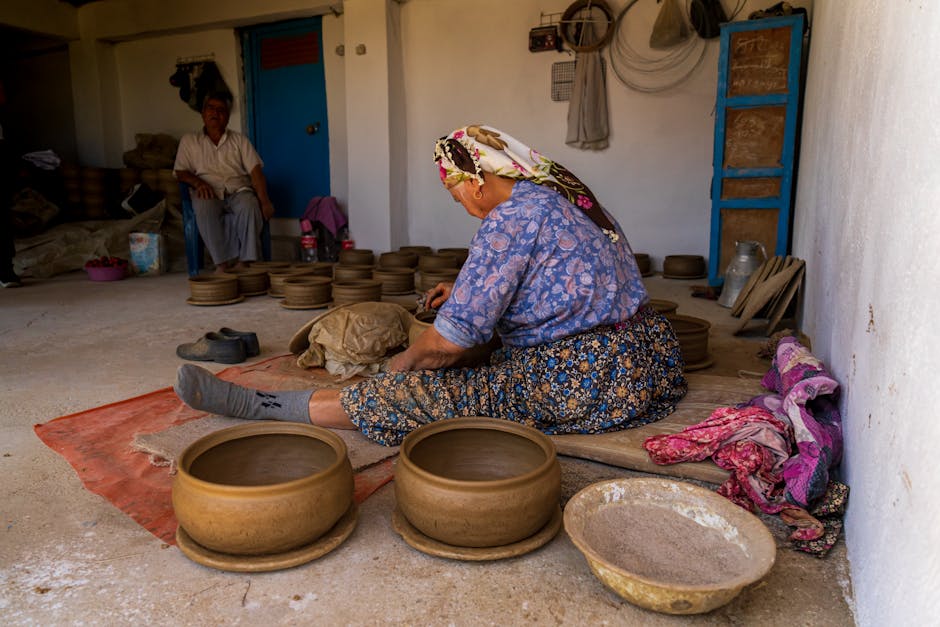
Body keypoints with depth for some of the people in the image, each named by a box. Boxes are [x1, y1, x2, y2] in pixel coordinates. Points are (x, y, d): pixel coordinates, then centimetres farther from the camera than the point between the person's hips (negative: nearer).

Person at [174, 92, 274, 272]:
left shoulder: (239, 140, 16)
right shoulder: (189, 140, 18)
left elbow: (256, 171, 5)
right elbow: (181, 172, 11)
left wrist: (264, 201, -12)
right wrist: (198, 182, -13)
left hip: (239, 191, 0)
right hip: (210, 194, 0)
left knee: (250, 205, -36)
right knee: (203, 208, -37)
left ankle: (243, 262, -35)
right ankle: (222, 263, -35)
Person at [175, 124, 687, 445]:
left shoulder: (509, 221, -18)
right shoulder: (563, 195, 11)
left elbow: (451, 340, -16)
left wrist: (404, 361, 4)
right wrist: (467, 290, 26)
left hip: (580, 383, -10)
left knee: (406, 394, -7)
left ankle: (254, 405, 2)